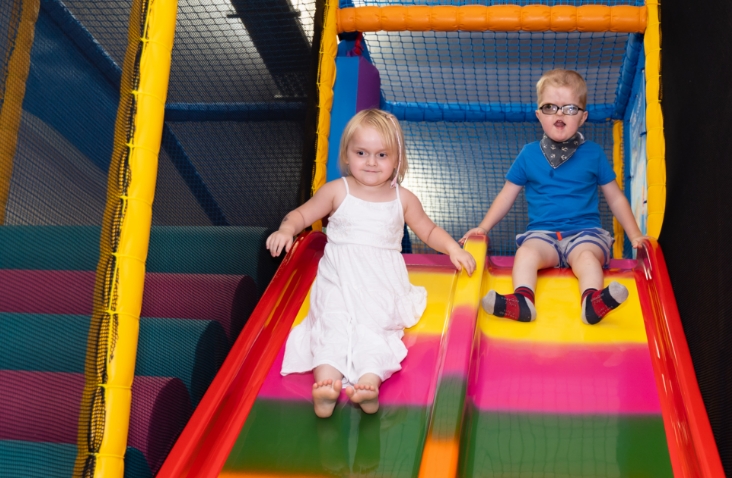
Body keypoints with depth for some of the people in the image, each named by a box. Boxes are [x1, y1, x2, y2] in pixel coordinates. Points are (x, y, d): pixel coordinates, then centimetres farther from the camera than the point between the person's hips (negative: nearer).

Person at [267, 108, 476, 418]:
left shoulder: (403, 199, 12)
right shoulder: (336, 191, 8)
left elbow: (429, 231, 22)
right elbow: (302, 214, 12)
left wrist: (453, 248, 5)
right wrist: (286, 229, -9)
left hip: (382, 282, 1)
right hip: (338, 279, 0)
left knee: (373, 324, -26)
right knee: (334, 322, -26)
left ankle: (370, 379, -45)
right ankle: (326, 380, -43)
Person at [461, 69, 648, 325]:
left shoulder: (593, 153, 10)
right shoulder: (529, 154, 11)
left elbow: (616, 198, 16)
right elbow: (507, 195, 16)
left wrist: (635, 235, 8)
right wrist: (483, 228, 7)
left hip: (584, 230, -1)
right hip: (542, 232, 1)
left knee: (587, 255, -33)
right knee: (525, 252, -31)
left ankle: (592, 302, -55)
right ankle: (522, 300, -50)